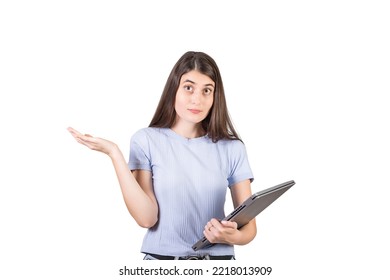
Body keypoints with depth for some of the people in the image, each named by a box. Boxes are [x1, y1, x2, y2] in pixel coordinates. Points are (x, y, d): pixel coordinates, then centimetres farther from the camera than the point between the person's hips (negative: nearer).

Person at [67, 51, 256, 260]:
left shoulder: (232, 148, 4)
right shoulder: (146, 140, 2)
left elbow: (249, 226, 6)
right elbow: (147, 218, -8)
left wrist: (233, 236, -16)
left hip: (218, 261, 1)